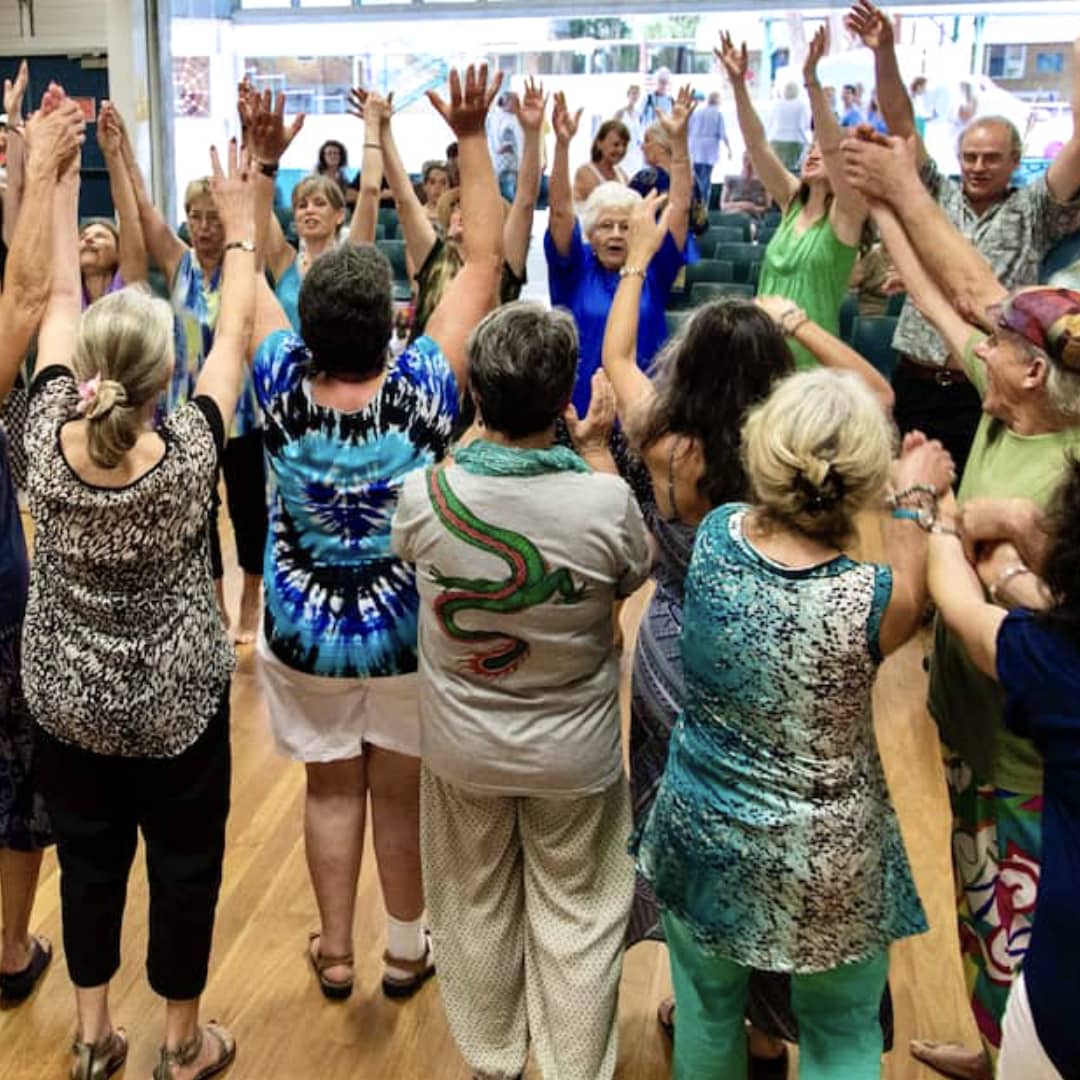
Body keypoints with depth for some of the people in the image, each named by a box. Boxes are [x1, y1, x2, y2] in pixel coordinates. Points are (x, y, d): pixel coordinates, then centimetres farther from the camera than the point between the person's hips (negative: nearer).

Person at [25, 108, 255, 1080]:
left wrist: (61, 190, 6)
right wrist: (240, 227, 3)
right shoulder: (191, 453, -24)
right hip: (177, 701, -3)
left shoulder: (45, 437, -18)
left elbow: (60, 302, -5)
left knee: (88, 858, 20)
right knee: (184, 865, 15)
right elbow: (235, 335, -10)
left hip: (64, 697, 3)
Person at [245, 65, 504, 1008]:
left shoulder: (282, 388, -20)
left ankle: (335, 952, 33)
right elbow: (484, 258, -20)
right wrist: (472, 138, -17)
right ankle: (407, 951, 34)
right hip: (407, 630, -1)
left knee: (332, 787, 19)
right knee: (402, 791, 16)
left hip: (305, 631, 2)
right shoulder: (423, 389, -25)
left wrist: (264, 160, -6)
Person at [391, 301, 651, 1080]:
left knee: (475, 910, 23)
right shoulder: (606, 501, -26)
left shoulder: (423, 496, -21)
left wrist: (482, 435, 7)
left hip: (463, 749, 2)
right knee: (577, 916, 19)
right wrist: (597, 454, 3)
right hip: (575, 753, -2)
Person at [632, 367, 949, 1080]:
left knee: (707, 1011, 25)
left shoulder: (715, 536, -18)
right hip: (822, 867, -3)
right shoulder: (868, 601, -27)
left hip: (699, 833, 3)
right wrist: (916, 498, 11)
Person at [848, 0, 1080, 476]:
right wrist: (884, 52, -7)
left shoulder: (1032, 213, 5)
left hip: (986, 393, -2)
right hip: (916, 383, 2)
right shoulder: (937, 198, 11)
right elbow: (900, 125, 3)